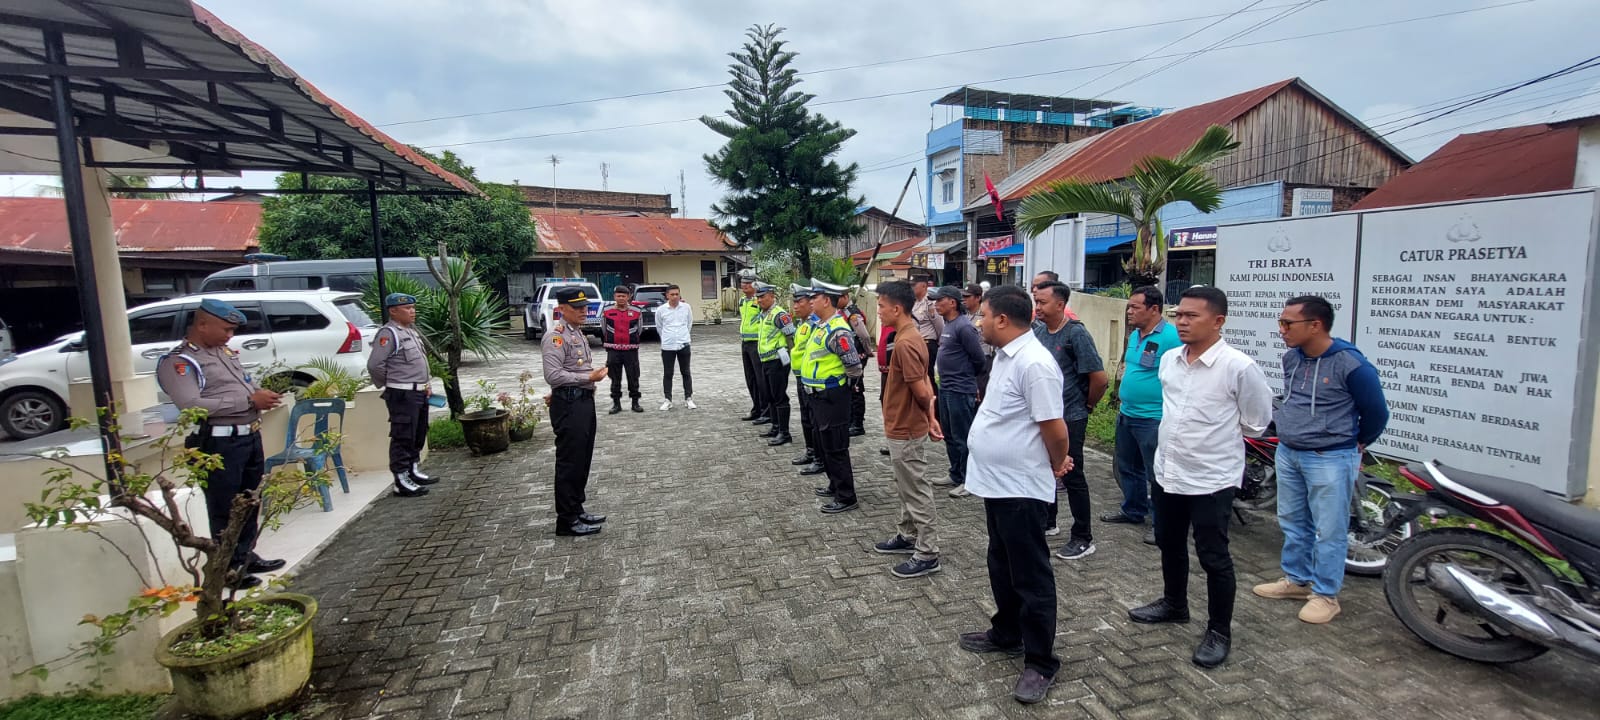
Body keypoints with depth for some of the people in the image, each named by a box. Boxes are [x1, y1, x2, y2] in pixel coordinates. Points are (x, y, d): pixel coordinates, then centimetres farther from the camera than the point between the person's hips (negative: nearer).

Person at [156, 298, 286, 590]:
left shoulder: (224, 352, 14)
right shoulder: (179, 361, -10)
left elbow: (246, 383, 25)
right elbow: (191, 405, -23)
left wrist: (262, 393, 1)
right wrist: (249, 401, -21)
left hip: (250, 435, 8)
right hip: (220, 443, -8)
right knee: (225, 509, 1)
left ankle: (246, 556, 32)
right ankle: (229, 568, 12)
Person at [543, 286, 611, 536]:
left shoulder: (578, 333, 16)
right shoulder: (556, 336, -15)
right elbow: (553, 374, -23)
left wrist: (595, 373, 9)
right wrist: (588, 377, -22)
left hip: (584, 401, 10)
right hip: (568, 405, -10)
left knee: (582, 460, 16)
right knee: (569, 463, -2)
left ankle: (577, 510, 28)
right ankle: (567, 520, 8)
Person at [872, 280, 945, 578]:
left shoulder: (906, 343, -25)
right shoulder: (909, 335, 8)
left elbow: (921, 391, -25)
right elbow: (926, 383, 12)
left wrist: (927, 416, -5)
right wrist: (931, 417, 9)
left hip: (906, 430, -10)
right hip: (903, 427, 10)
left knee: (917, 492, 1)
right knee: (906, 487, 22)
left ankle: (927, 555, 12)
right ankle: (908, 537, 37)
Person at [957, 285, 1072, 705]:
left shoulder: (1034, 363, -24)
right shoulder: (1005, 354, 8)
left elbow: (1055, 428, -22)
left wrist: (1057, 465, -5)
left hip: (1021, 489, -10)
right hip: (997, 482, 10)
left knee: (1031, 576, 5)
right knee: (1002, 566, 23)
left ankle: (1040, 663, 20)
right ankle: (1007, 634, 41)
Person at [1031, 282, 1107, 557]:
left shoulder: (1076, 333, -17)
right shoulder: (1038, 330, 2)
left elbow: (1099, 377, -18)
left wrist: (1088, 405, -5)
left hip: (1069, 418, -7)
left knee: (1072, 477, 1)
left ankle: (1083, 539, 14)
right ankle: (1047, 523, 35)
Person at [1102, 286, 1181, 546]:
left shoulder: (1171, 336, -18)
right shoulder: (1135, 335, 11)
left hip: (1153, 419, -10)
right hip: (1126, 415, 10)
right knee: (1128, 467, 22)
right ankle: (1132, 510, 38)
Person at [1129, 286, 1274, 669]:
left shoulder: (1239, 367, -18)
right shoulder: (1168, 359, 1)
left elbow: (1256, 422, -5)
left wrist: (1219, 439, 6)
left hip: (1212, 479, -6)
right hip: (1166, 472, 7)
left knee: (1213, 558, 7)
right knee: (1169, 545, 22)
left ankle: (1219, 631, 25)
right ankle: (1174, 603, 43)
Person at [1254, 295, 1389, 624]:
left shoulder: (1350, 364, -18)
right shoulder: (1291, 357, 2)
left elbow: (1376, 412, -5)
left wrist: (1356, 444, 9)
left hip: (1330, 460, -7)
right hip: (1288, 454, 7)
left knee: (1329, 532, 4)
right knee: (1292, 523, 18)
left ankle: (1325, 595, 18)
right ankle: (1297, 580, 33)